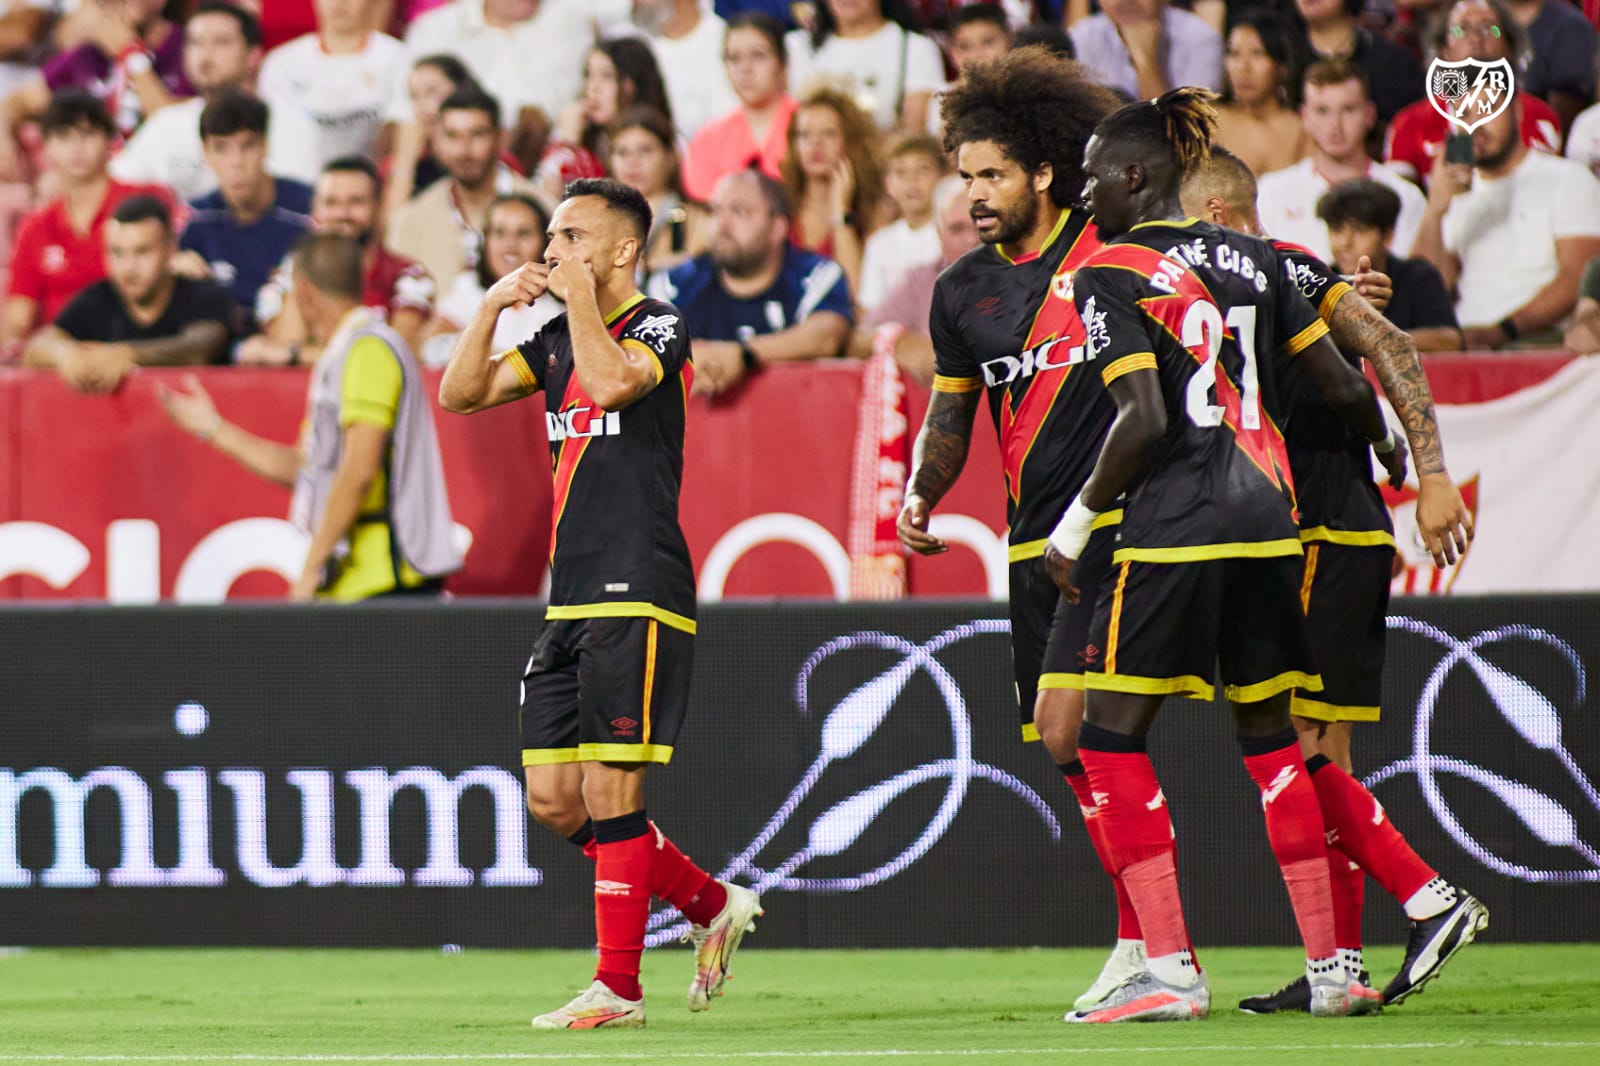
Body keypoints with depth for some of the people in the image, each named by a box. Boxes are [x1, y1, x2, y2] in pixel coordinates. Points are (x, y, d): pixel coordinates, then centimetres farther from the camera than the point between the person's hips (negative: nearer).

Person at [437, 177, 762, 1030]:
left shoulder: (659, 328, -6)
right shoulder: (557, 339, 17)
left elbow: (611, 381, -25)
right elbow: (460, 393, 14)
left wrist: (581, 294, -13)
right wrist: (494, 305, 2)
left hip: (637, 596, -8)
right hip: (570, 600, 8)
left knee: (611, 793, -9)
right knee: (554, 800, 6)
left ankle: (618, 988, -4)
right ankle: (714, 906, 21)